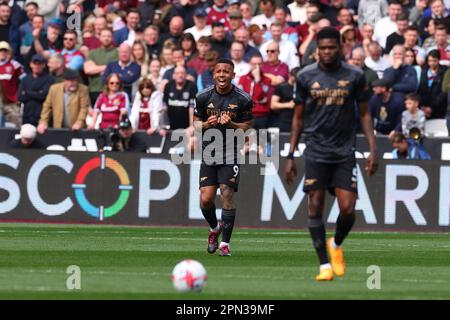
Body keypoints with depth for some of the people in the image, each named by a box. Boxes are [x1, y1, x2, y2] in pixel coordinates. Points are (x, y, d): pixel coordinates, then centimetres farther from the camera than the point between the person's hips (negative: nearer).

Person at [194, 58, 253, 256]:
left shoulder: (243, 99, -5)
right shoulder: (203, 97, 1)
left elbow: (248, 127, 1)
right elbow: (196, 123, 10)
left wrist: (231, 124, -18)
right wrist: (206, 124, -13)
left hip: (230, 152, -2)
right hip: (208, 151, 2)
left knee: (227, 195, -12)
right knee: (206, 200, -2)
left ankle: (225, 243, -2)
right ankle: (214, 228, 30)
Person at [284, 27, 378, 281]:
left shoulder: (354, 76, 2)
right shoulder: (306, 77, 2)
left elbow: (365, 114, 9)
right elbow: (298, 117, 9)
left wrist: (373, 149, 0)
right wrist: (291, 156, 5)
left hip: (345, 152, 0)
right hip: (316, 152, 0)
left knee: (348, 209, -7)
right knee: (316, 206, -5)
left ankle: (337, 245, 24)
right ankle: (325, 265, 3)